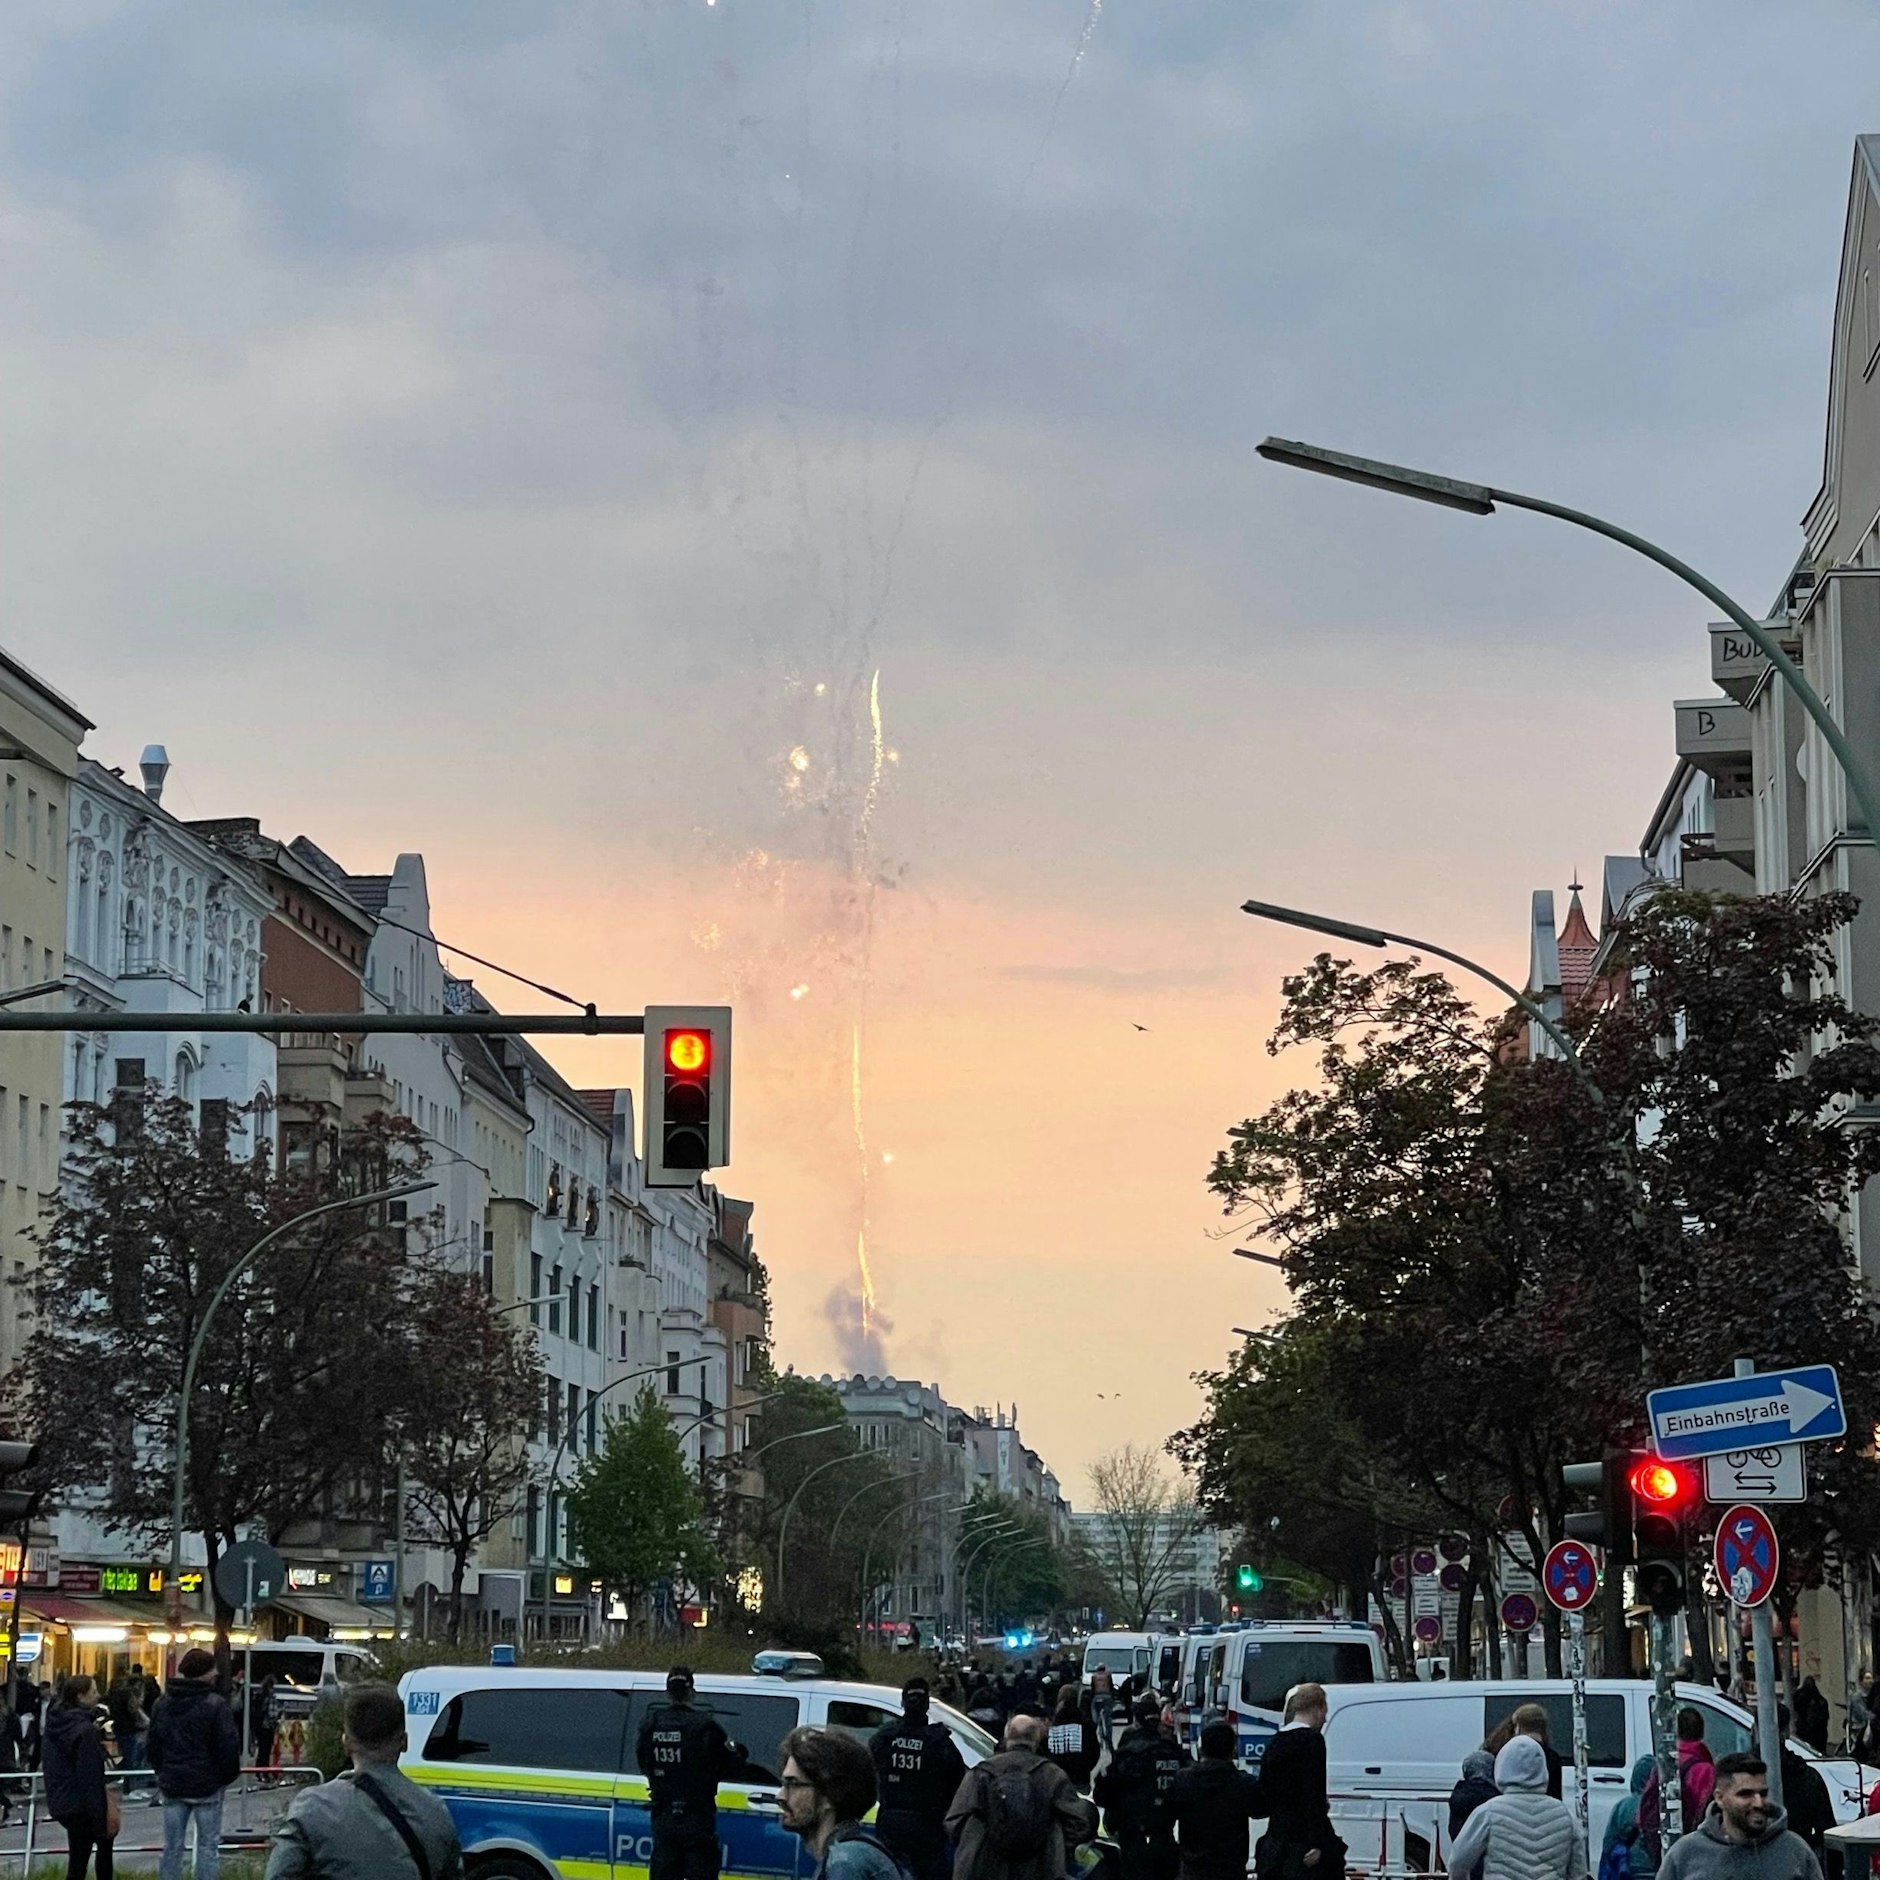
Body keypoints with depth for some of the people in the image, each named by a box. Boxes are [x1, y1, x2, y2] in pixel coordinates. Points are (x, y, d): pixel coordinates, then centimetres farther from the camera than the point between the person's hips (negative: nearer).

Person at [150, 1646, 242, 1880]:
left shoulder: (162, 1703, 5)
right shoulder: (215, 1705, -15)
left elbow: (154, 1745, 14)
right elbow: (228, 1747, -13)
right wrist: (228, 1776, 3)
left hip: (172, 1784, 5)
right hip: (207, 1785, -5)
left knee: (172, 1845, 9)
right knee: (208, 1844, 3)